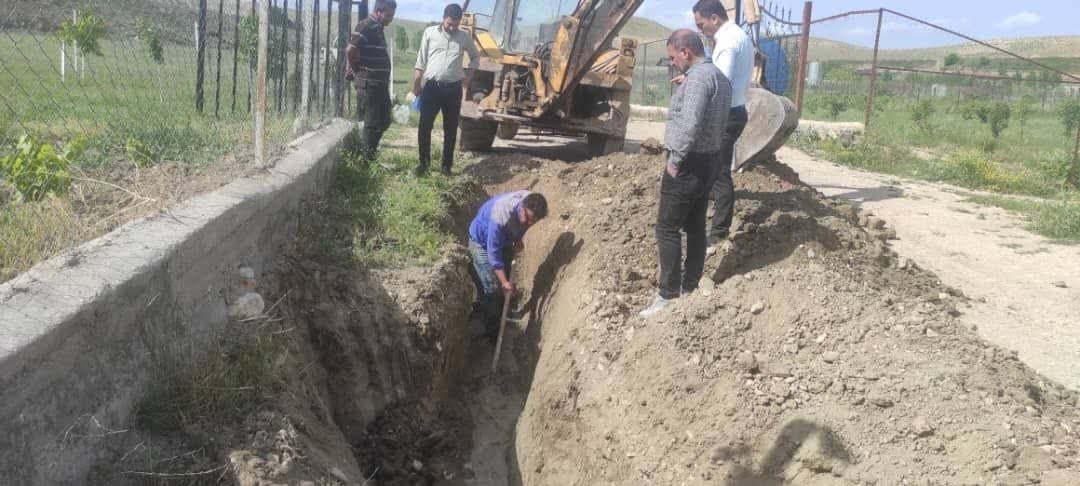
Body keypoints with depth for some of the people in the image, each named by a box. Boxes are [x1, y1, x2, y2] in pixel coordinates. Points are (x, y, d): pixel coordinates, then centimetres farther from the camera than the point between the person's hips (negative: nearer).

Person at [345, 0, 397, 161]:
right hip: (368, 83, -9)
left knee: (384, 121, 13)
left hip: (380, 83, 9)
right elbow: (350, 50, -24)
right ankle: (369, 158, 7)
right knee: (372, 122, -2)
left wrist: (385, 79, 15)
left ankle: (371, 151, 24)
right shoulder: (366, 26, -14)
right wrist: (358, 71, -11)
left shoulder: (378, 28, 15)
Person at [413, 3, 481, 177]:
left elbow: (475, 57, 18)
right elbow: (422, 60, 5)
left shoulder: (464, 37, 3)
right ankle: (424, 161, 14)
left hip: (453, 88, 1)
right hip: (432, 86, -1)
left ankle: (447, 164, 16)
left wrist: (468, 76, 5)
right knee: (425, 126, 0)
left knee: (450, 129, 6)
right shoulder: (430, 33, 1)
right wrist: (416, 84, 3)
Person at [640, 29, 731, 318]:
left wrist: (675, 160, -18)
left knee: (667, 229, -4)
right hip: (710, 158, 10)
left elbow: (690, 125, -27)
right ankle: (690, 288, 21)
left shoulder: (698, 78, -18)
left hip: (689, 163, -10)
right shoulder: (719, 77, 14)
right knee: (695, 226, 14)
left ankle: (669, 296, -1)